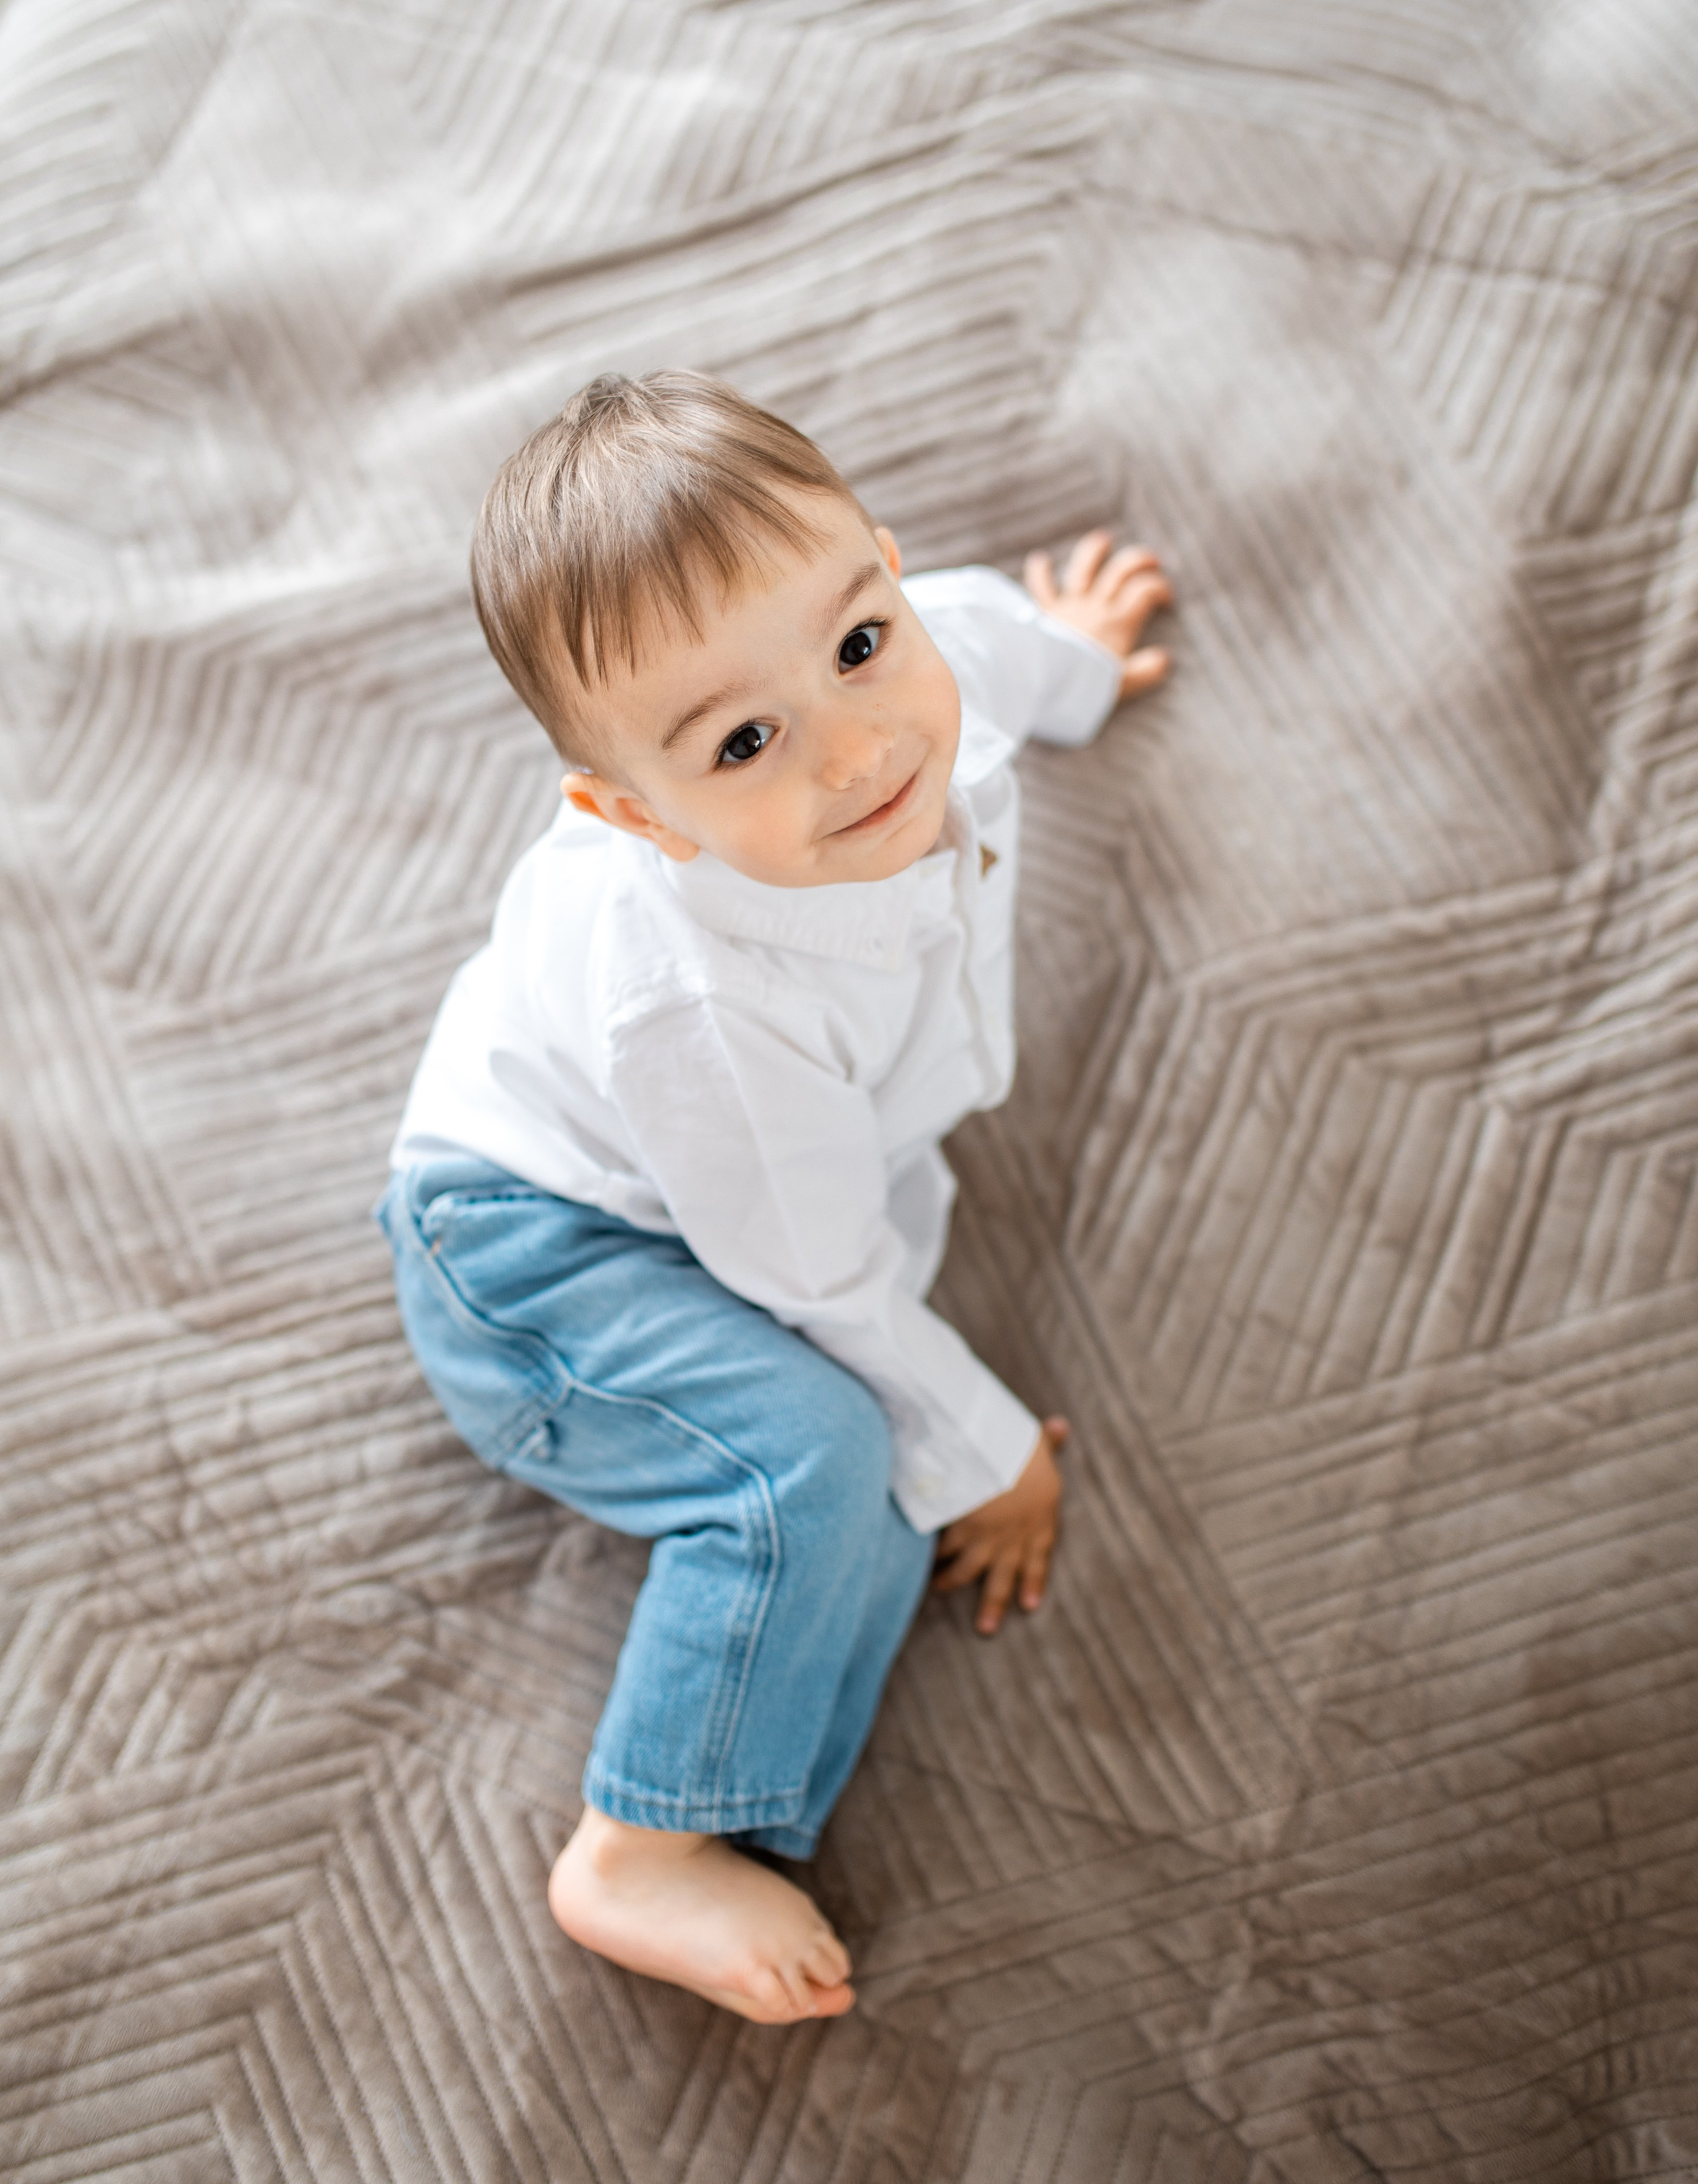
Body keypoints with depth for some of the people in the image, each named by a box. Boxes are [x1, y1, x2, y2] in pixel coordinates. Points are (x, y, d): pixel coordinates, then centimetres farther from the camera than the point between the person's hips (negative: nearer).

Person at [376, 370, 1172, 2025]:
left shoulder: (929, 662, -23)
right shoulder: (713, 1014, -42)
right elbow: (820, 1285, -26)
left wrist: (1069, 656, 29)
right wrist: (982, 1455, -11)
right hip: (535, 1246, -8)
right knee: (817, 1459, -21)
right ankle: (643, 1859, -9)